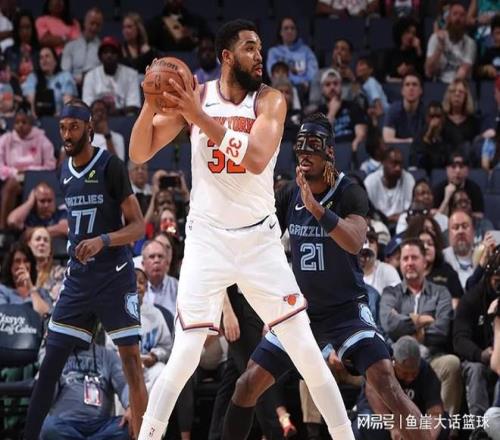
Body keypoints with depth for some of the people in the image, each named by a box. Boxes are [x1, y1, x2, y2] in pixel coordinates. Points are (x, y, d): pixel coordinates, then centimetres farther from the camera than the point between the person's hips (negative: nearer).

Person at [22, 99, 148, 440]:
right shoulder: (66, 172, 10)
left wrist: (103, 241, -27)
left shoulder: (111, 167, -10)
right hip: (79, 277, 6)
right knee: (51, 362, 2)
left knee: (131, 357, -6)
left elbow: (138, 227, -13)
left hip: (115, 276, -6)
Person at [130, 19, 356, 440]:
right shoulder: (195, 96, -2)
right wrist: (150, 103, -21)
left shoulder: (270, 100, -5)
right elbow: (140, 154, -4)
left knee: (307, 350, 2)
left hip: (260, 239, 1)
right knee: (185, 355, -10)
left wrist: (201, 118, -29)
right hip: (207, 240, 0)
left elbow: (257, 160, -23)